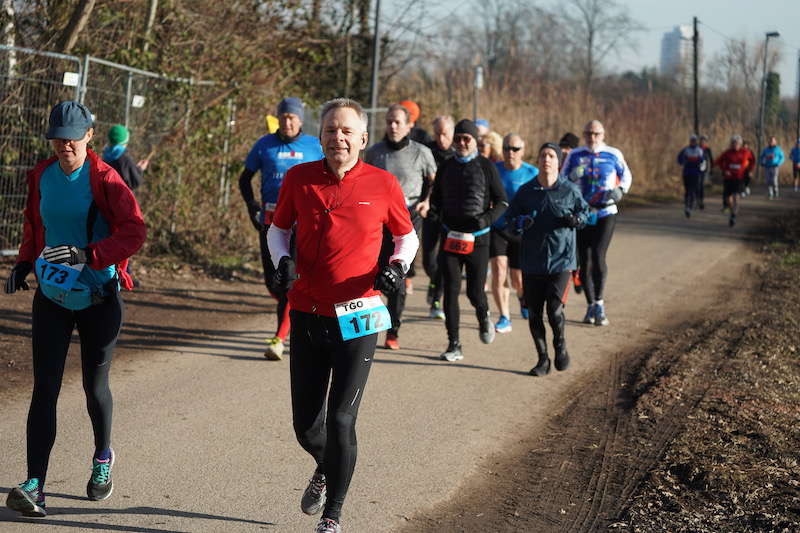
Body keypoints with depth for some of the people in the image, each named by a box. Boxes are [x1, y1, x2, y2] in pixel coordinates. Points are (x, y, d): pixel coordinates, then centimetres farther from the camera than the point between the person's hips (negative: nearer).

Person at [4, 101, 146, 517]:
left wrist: (87, 255, -32)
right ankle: (35, 486, -13)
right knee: (44, 388, -7)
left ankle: (103, 457, 39)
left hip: (99, 299, -3)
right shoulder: (41, 176, 3)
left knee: (94, 385, 10)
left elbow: (134, 232, -21)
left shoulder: (105, 180, -13)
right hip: (51, 296, 3)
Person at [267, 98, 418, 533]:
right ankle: (325, 470, 43)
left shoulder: (383, 185, -4)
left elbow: (406, 236, 11)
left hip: (357, 320, -2)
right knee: (306, 423, 8)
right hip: (307, 314, 2)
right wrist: (282, 261, -5)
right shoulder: (298, 178, 1)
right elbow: (278, 229, 15)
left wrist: (399, 266, -8)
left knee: (340, 420, -6)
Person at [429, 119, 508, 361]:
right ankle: (454, 346, 2)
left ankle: (484, 316, 35)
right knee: (450, 292, -4)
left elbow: (502, 201, 3)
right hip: (450, 237, 2)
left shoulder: (486, 167, 0)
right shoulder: (446, 167, 10)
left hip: (477, 238, -2)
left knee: (475, 292, -1)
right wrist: (434, 212, -4)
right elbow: (436, 198, 18)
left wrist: (488, 218, -16)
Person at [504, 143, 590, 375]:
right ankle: (543, 359, 20)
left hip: (561, 260, -2)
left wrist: (576, 219, -8)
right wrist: (520, 222, -14)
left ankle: (560, 345, 16)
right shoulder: (525, 191, 2)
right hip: (532, 261, 2)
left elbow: (584, 210, 14)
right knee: (534, 313, 5)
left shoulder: (569, 190, 0)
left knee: (555, 309, -13)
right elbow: (510, 217, 9)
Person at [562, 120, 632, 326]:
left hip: (605, 214, -2)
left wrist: (619, 191, -2)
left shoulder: (613, 155, 2)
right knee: (584, 261, 4)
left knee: (598, 256, -17)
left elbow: (626, 176, 16)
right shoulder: (575, 156, 4)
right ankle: (591, 306, 17)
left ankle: (599, 304, -7)